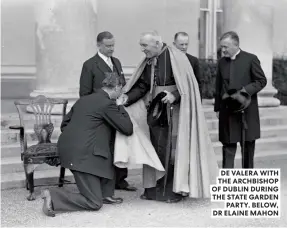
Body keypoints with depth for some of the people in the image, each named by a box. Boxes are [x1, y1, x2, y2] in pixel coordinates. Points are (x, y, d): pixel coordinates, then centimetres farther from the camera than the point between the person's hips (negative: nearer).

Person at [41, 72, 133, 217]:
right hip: (81, 155, -9)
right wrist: (120, 107, 6)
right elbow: (127, 129, -6)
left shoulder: (84, 99, 15)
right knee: (94, 203, -1)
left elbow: (64, 124, 21)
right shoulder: (107, 104, -9)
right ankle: (53, 197, -11)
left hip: (68, 149, 9)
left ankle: (106, 194, 25)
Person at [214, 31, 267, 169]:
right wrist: (217, 108, 10)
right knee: (228, 145, 0)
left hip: (247, 110, -3)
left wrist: (246, 90, -18)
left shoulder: (250, 59, -5)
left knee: (248, 144, 10)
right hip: (227, 112, 3)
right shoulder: (222, 62, 8)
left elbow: (262, 81, -3)